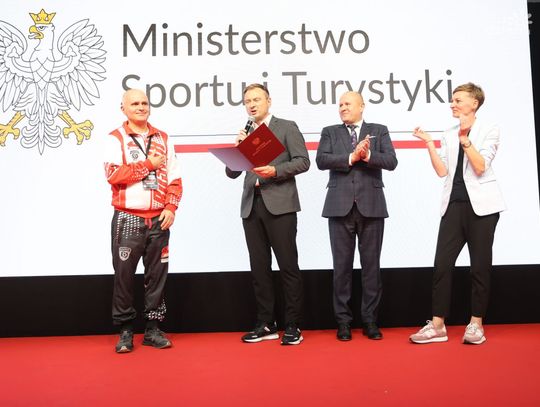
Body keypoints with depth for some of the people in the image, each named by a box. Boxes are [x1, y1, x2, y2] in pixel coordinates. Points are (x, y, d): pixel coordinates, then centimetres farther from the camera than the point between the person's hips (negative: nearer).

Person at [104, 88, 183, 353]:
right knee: (124, 275, 2)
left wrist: (171, 207, -4)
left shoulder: (162, 138, 12)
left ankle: (152, 329, 18)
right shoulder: (115, 139, 1)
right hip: (128, 219, -3)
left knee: (157, 274, 7)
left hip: (159, 219, 3)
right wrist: (149, 164, -10)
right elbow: (113, 174, -15)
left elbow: (174, 178, 9)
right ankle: (125, 331, 15)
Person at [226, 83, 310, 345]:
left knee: (288, 267, -3)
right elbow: (232, 172, 15)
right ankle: (266, 324, 15)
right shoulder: (245, 134, 19)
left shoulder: (287, 127, 6)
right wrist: (238, 148, -1)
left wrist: (275, 170, -16)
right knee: (259, 267, 6)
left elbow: (303, 161, -3)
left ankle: (292, 326, 4)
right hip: (251, 206, 5)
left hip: (279, 205, -5)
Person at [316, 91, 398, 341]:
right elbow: (322, 160, -5)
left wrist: (368, 155, -17)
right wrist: (351, 157, -14)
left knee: (371, 264, 4)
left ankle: (370, 320, 15)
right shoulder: (330, 132, 12)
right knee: (342, 265, 4)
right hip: (340, 206, 0)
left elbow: (391, 161, -2)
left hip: (371, 206, 0)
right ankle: (343, 321, 13)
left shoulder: (379, 131, 11)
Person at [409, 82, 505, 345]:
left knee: (479, 265, 3)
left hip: (481, 204, -4)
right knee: (442, 264, -2)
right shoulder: (448, 135, 13)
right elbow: (442, 171, 3)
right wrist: (429, 143, -3)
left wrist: (465, 139, -18)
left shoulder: (489, 130, 1)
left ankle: (476, 324, 14)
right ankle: (437, 325, 4)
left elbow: (480, 167, -12)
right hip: (454, 204, 4)